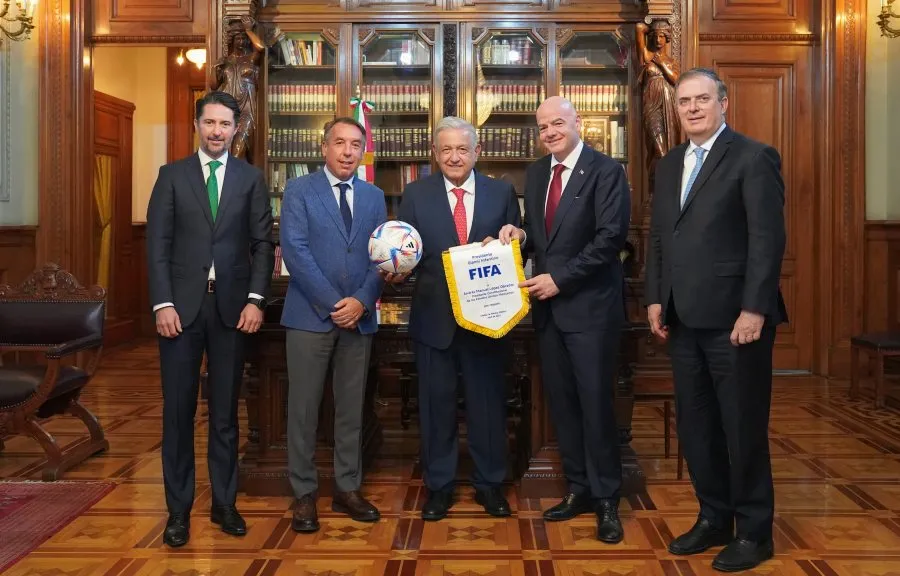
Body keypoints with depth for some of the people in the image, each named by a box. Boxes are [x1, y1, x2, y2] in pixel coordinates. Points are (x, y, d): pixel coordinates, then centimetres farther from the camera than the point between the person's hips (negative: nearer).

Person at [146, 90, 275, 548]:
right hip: (181, 304, 0)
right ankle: (178, 508, 14)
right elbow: (157, 244, 0)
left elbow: (263, 244, 4)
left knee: (225, 411, 8)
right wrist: (163, 304, -9)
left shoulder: (251, 178, 7)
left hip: (231, 306, 0)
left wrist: (255, 299, -7)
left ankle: (224, 503, 18)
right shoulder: (172, 175, 6)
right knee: (178, 409, 4)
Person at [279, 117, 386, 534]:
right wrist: (332, 303, -14)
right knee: (304, 407, 2)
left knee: (352, 407, 9)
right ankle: (304, 494, 13)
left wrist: (361, 301, -10)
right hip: (310, 315, -3)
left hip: (359, 316, 4)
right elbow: (295, 251, -9)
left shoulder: (374, 197, 12)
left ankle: (348, 489, 20)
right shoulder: (299, 190, 1)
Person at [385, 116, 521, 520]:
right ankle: (439, 486, 24)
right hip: (434, 317, 0)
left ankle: (490, 484, 26)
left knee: (489, 400, 10)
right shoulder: (416, 195, 4)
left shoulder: (502, 193, 5)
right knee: (436, 402, 9)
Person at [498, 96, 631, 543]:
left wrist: (559, 279, -17)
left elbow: (610, 237, -16)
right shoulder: (536, 173, 13)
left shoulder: (606, 171, -9)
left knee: (595, 402, -1)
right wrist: (520, 234, -3)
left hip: (590, 304, -6)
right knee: (561, 401, 11)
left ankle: (606, 499, 13)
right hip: (548, 304, 7)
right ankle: (579, 489, 24)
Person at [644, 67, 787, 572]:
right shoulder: (670, 165, 16)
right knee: (696, 424, 13)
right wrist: (656, 298, 8)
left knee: (743, 427, 3)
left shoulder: (753, 157, -6)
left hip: (734, 317, -7)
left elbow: (768, 239, -12)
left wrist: (754, 309, -18)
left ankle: (754, 532, 18)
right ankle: (714, 519, 27)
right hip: (684, 319, 7)